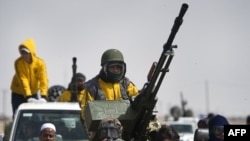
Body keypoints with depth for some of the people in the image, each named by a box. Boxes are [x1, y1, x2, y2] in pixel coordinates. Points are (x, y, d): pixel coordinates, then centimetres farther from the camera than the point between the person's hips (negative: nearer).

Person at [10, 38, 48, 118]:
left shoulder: (40, 63, -18)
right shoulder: (18, 63, -22)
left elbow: (43, 80, -26)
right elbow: (23, 80, -29)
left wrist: (43, 96, -38)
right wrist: (28, 96, -38)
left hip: (33, 93, 2)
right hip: (18, 93, -2)